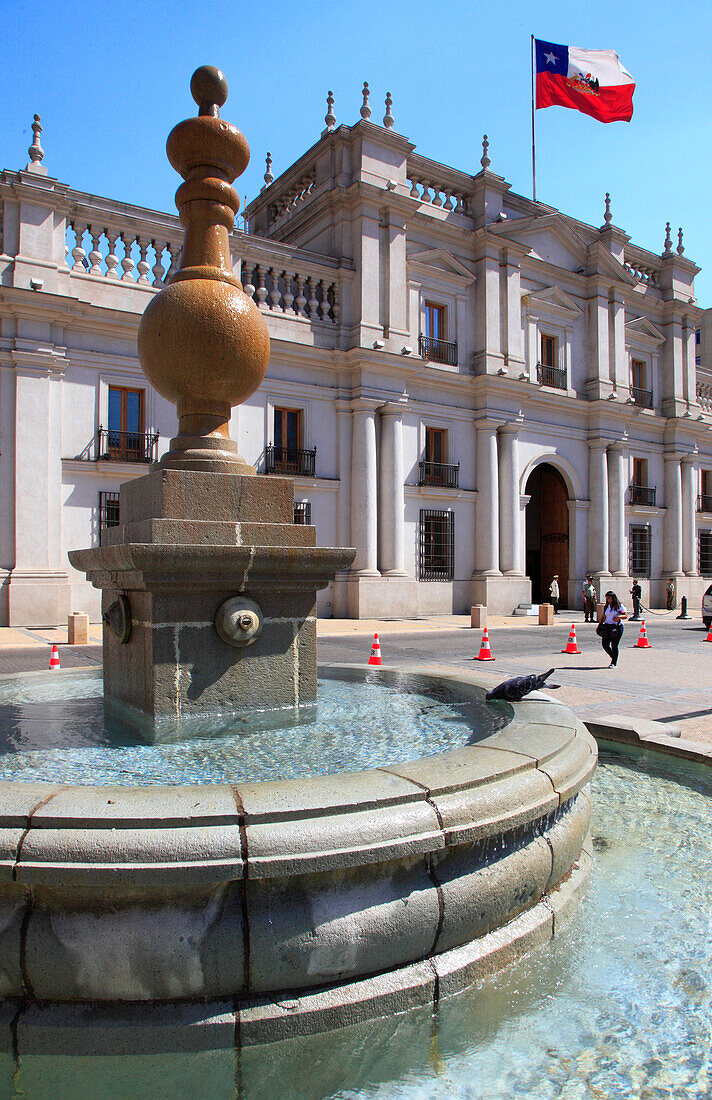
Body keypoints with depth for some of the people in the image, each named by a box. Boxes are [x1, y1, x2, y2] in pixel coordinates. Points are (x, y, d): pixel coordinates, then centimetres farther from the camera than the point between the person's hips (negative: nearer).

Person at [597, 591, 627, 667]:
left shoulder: (619, 606, -2)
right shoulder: (606, 606, 13)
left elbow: (626, 615, -3)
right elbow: (603, 617, 19)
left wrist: (619, 617, -22)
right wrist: (599, 625, 10)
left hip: (617, 627, -5)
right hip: (607, 626, 5)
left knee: (614, 646, -5)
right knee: (604, 644, -1)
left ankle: (614, 663, 6)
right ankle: (613, 657, 23)